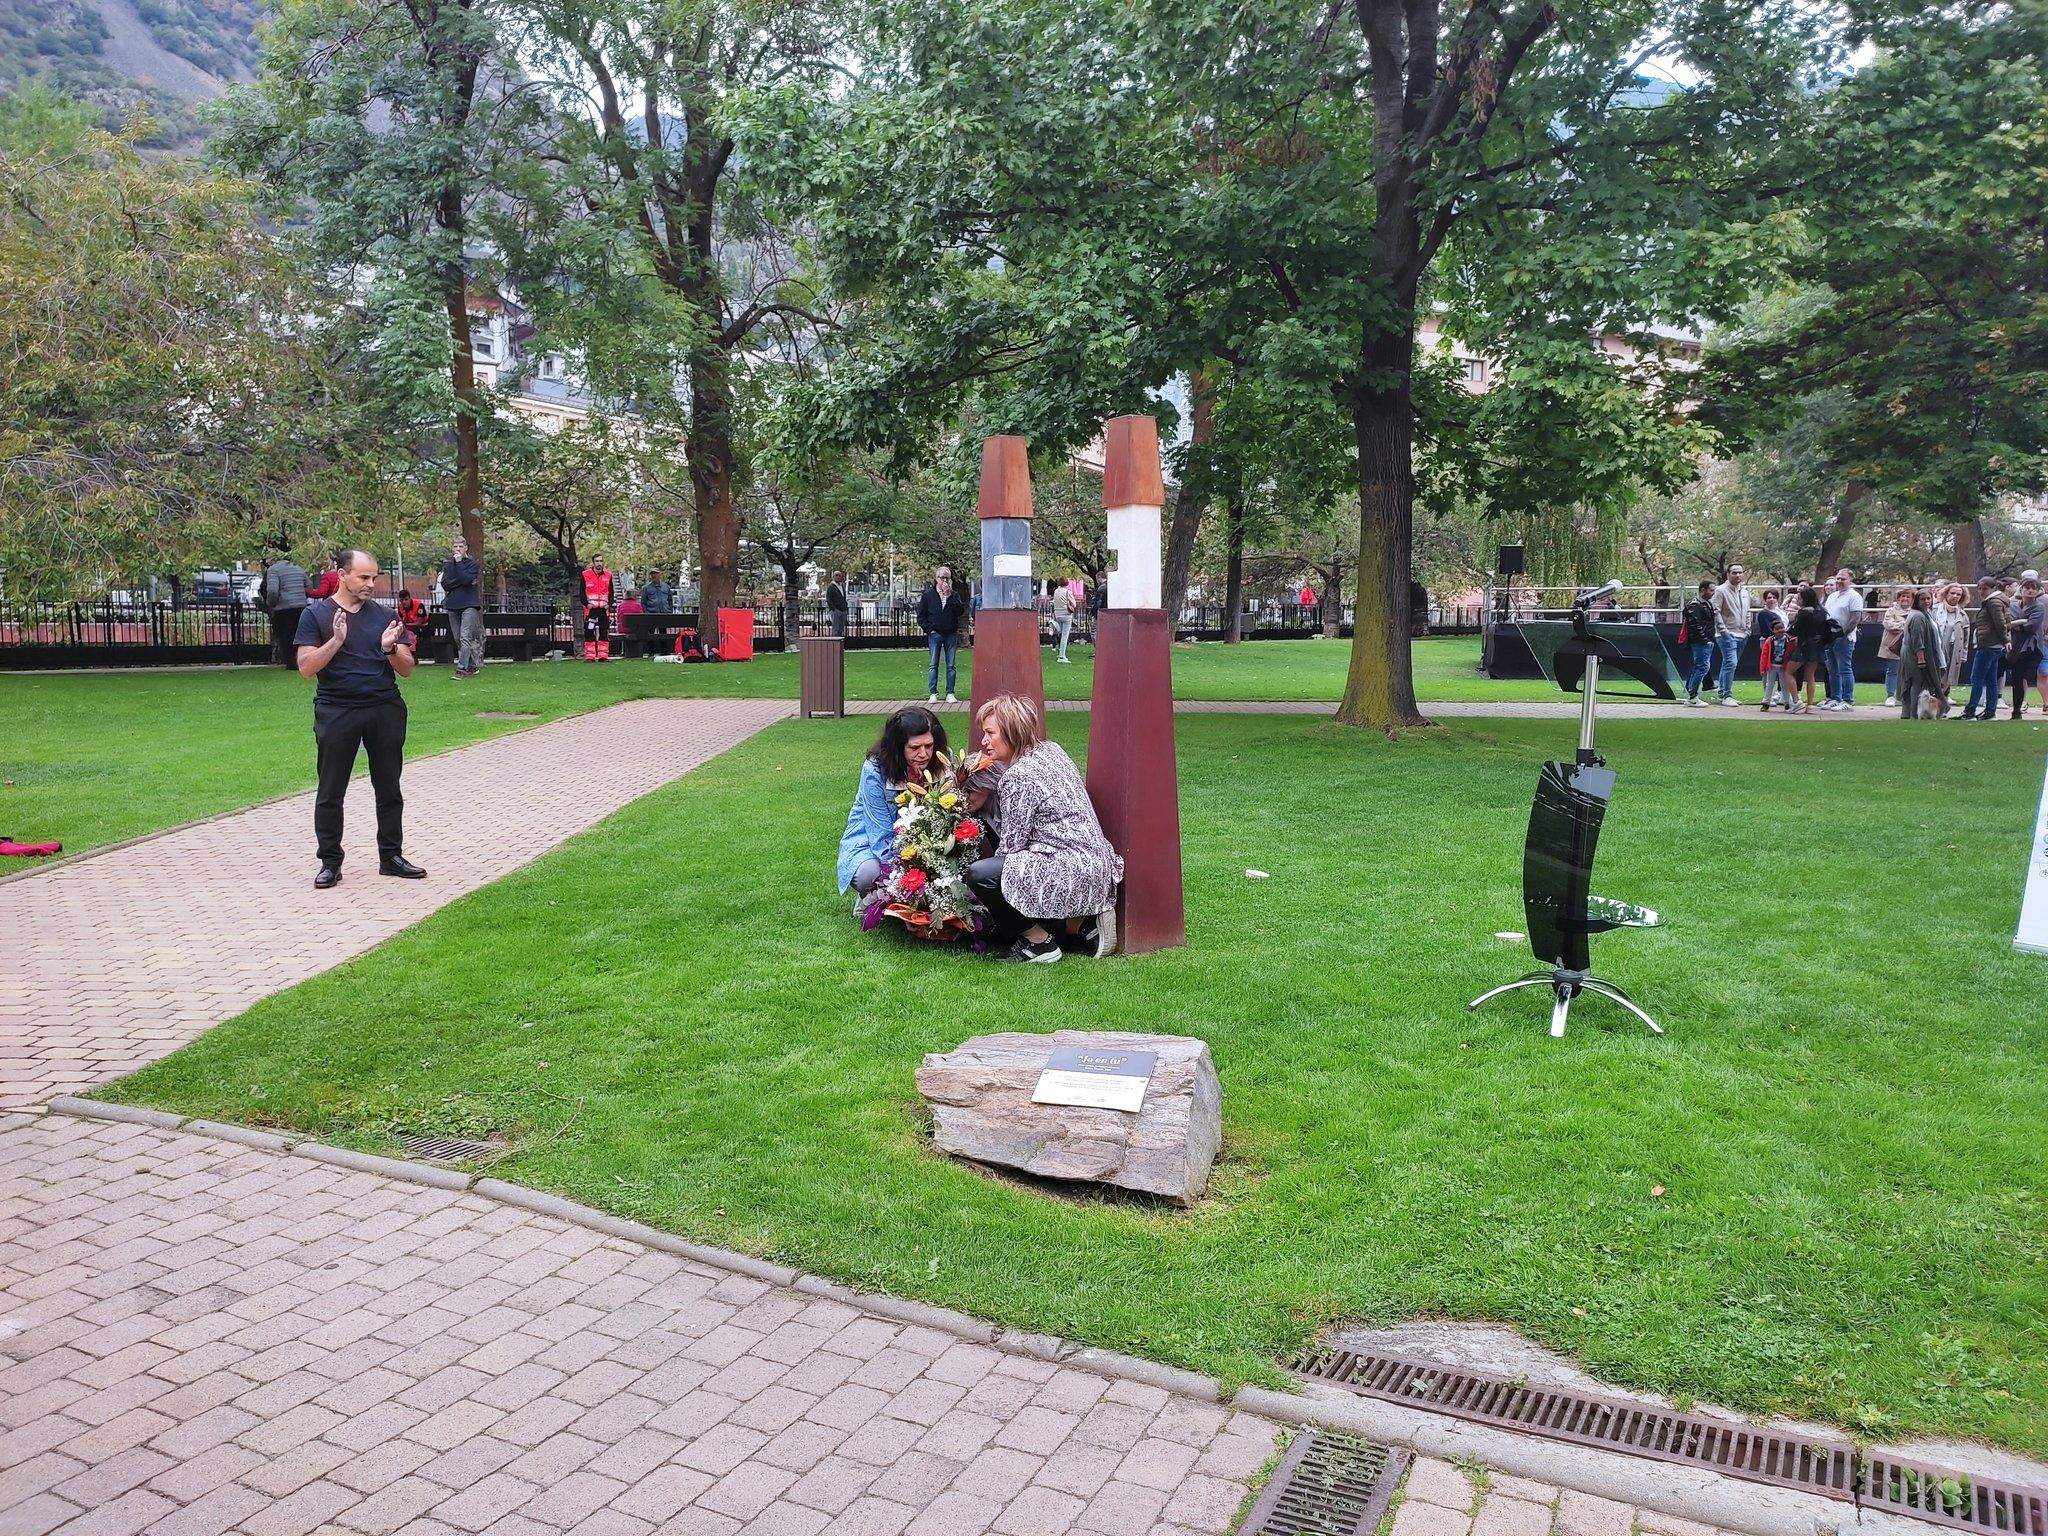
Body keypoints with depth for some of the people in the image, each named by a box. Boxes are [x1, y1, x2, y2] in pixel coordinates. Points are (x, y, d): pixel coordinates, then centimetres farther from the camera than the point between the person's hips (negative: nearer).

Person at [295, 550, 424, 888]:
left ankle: (391, 856, 19)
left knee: (389, 788, 8)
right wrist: (337, 640, -20)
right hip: (336, 711, -2)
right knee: (330, 792, 3)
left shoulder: (385, 615, 8)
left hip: (385, 710, 3)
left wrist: (391, 649, -14)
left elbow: (407, 669, 6)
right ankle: (330, 862, 13)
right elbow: (306, 667, -8)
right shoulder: (316, 614, 1)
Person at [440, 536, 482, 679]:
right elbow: (445, 584, 0)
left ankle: (462, 668, -19)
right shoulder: (447, 564, 12)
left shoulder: (472, 564, 3)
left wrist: (458, 562, -11)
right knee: (457, 639, 7)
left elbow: (466, 580, -15)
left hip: (469, 604, -5)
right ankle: (472, 667, 17)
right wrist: (462, 581, -10)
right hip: (452, 605, 5)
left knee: (465, 637, -16)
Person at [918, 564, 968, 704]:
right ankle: (933, 694, 2)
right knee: (933, 665, -1)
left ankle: (950, 694, 5)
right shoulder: (929, 594, 6)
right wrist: (929, 629, -4)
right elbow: (921, 615, 6)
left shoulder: (954, 594, 10)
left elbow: (961, 611, -7)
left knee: (951, 665, 1)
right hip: (935, 634, -1)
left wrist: (950, 596, -12)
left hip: (951, 634, 1)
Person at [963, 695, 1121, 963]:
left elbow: (1012, 843, -10)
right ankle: (1080, 925, 14)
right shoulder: (1052, 750, 11)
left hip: (1074, 875, -10)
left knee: (978, 874, -15)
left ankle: (1039, 941, 0)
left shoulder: (1018, 776, -15)